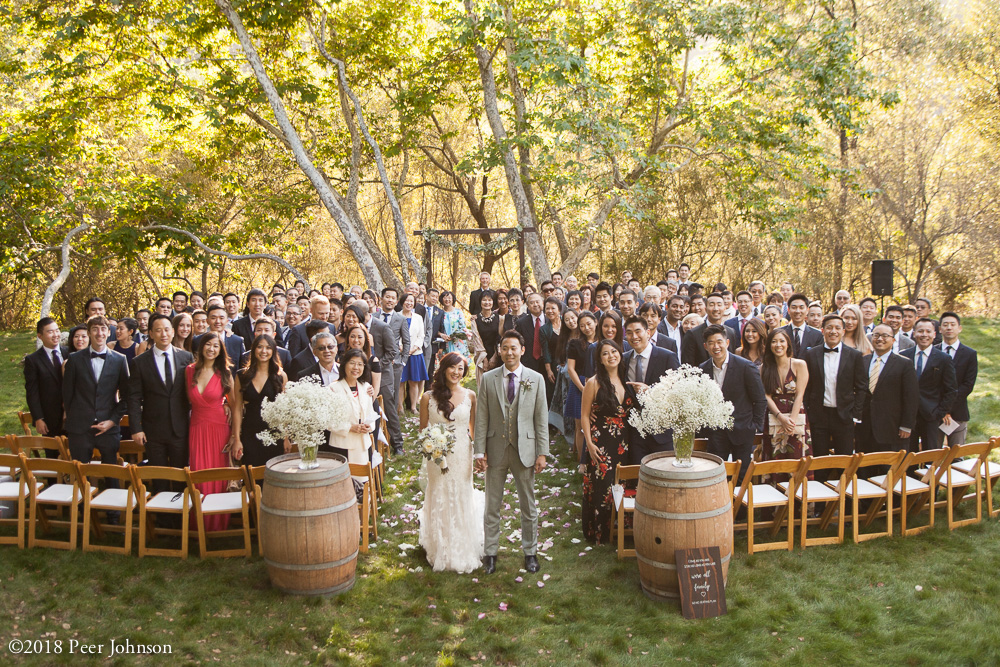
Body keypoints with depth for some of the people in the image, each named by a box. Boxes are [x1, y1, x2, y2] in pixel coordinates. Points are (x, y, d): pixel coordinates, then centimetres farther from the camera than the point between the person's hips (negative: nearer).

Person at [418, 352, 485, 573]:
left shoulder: (470, 396, -2)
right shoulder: (428, 398, -5)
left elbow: (474, 428, 6)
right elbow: (422, 430, 2)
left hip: (462, 455, 1)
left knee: (462, 499, 10)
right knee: (439, 501, 9)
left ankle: (462, 552, 30)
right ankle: (441, 552, 27)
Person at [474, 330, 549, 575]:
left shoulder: (536, 379, -1)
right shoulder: (488, 379, -1)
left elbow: (541, 418, 0)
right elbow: (481, 418, 0)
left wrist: (542, 452, -4)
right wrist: (480, 451, -5)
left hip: (524, 449, 0)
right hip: (496, 449, 0)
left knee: (528, 504, 11)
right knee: (492, 504, 11)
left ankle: (530, 552, 28)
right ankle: (490, 552, 25)